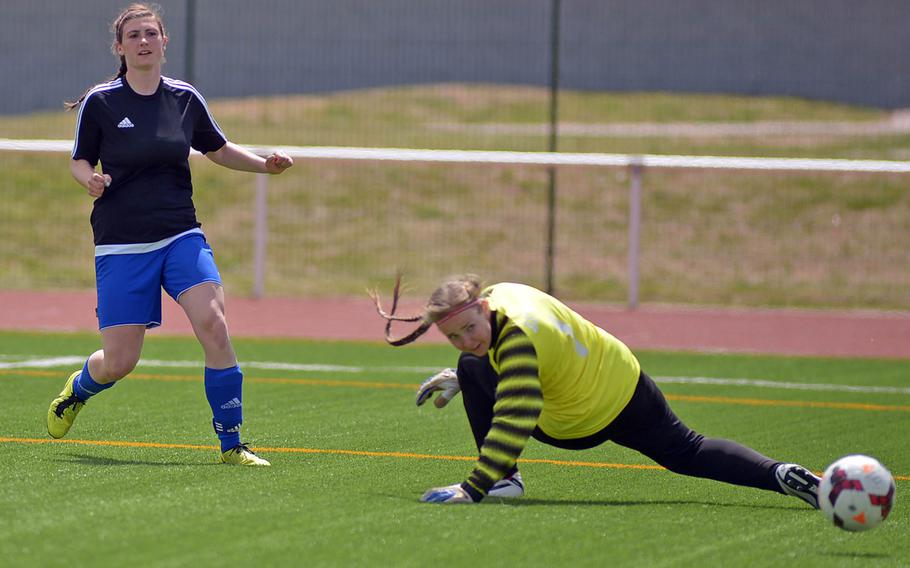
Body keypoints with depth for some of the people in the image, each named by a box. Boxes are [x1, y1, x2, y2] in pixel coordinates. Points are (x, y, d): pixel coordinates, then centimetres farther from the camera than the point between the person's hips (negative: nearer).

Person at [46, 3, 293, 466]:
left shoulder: (185, 99, 5)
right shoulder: (100, 102, -4)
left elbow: (218, 149, 20)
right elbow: (79, 162, 4)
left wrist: (264, 164, 4)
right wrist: (91, 179, -18)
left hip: (181, 237, 2)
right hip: (121, 245, -2)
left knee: (213, 324, -21)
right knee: (119, 362, -2)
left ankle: (231, 445, -11)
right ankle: (77, 390, 36)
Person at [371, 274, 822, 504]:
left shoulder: (518, 336, -35)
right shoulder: (501, 293, -8)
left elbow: (512, 422, -42)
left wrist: (472, 489, -43)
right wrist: (460, 380, 13)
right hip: (623, 384, 8)